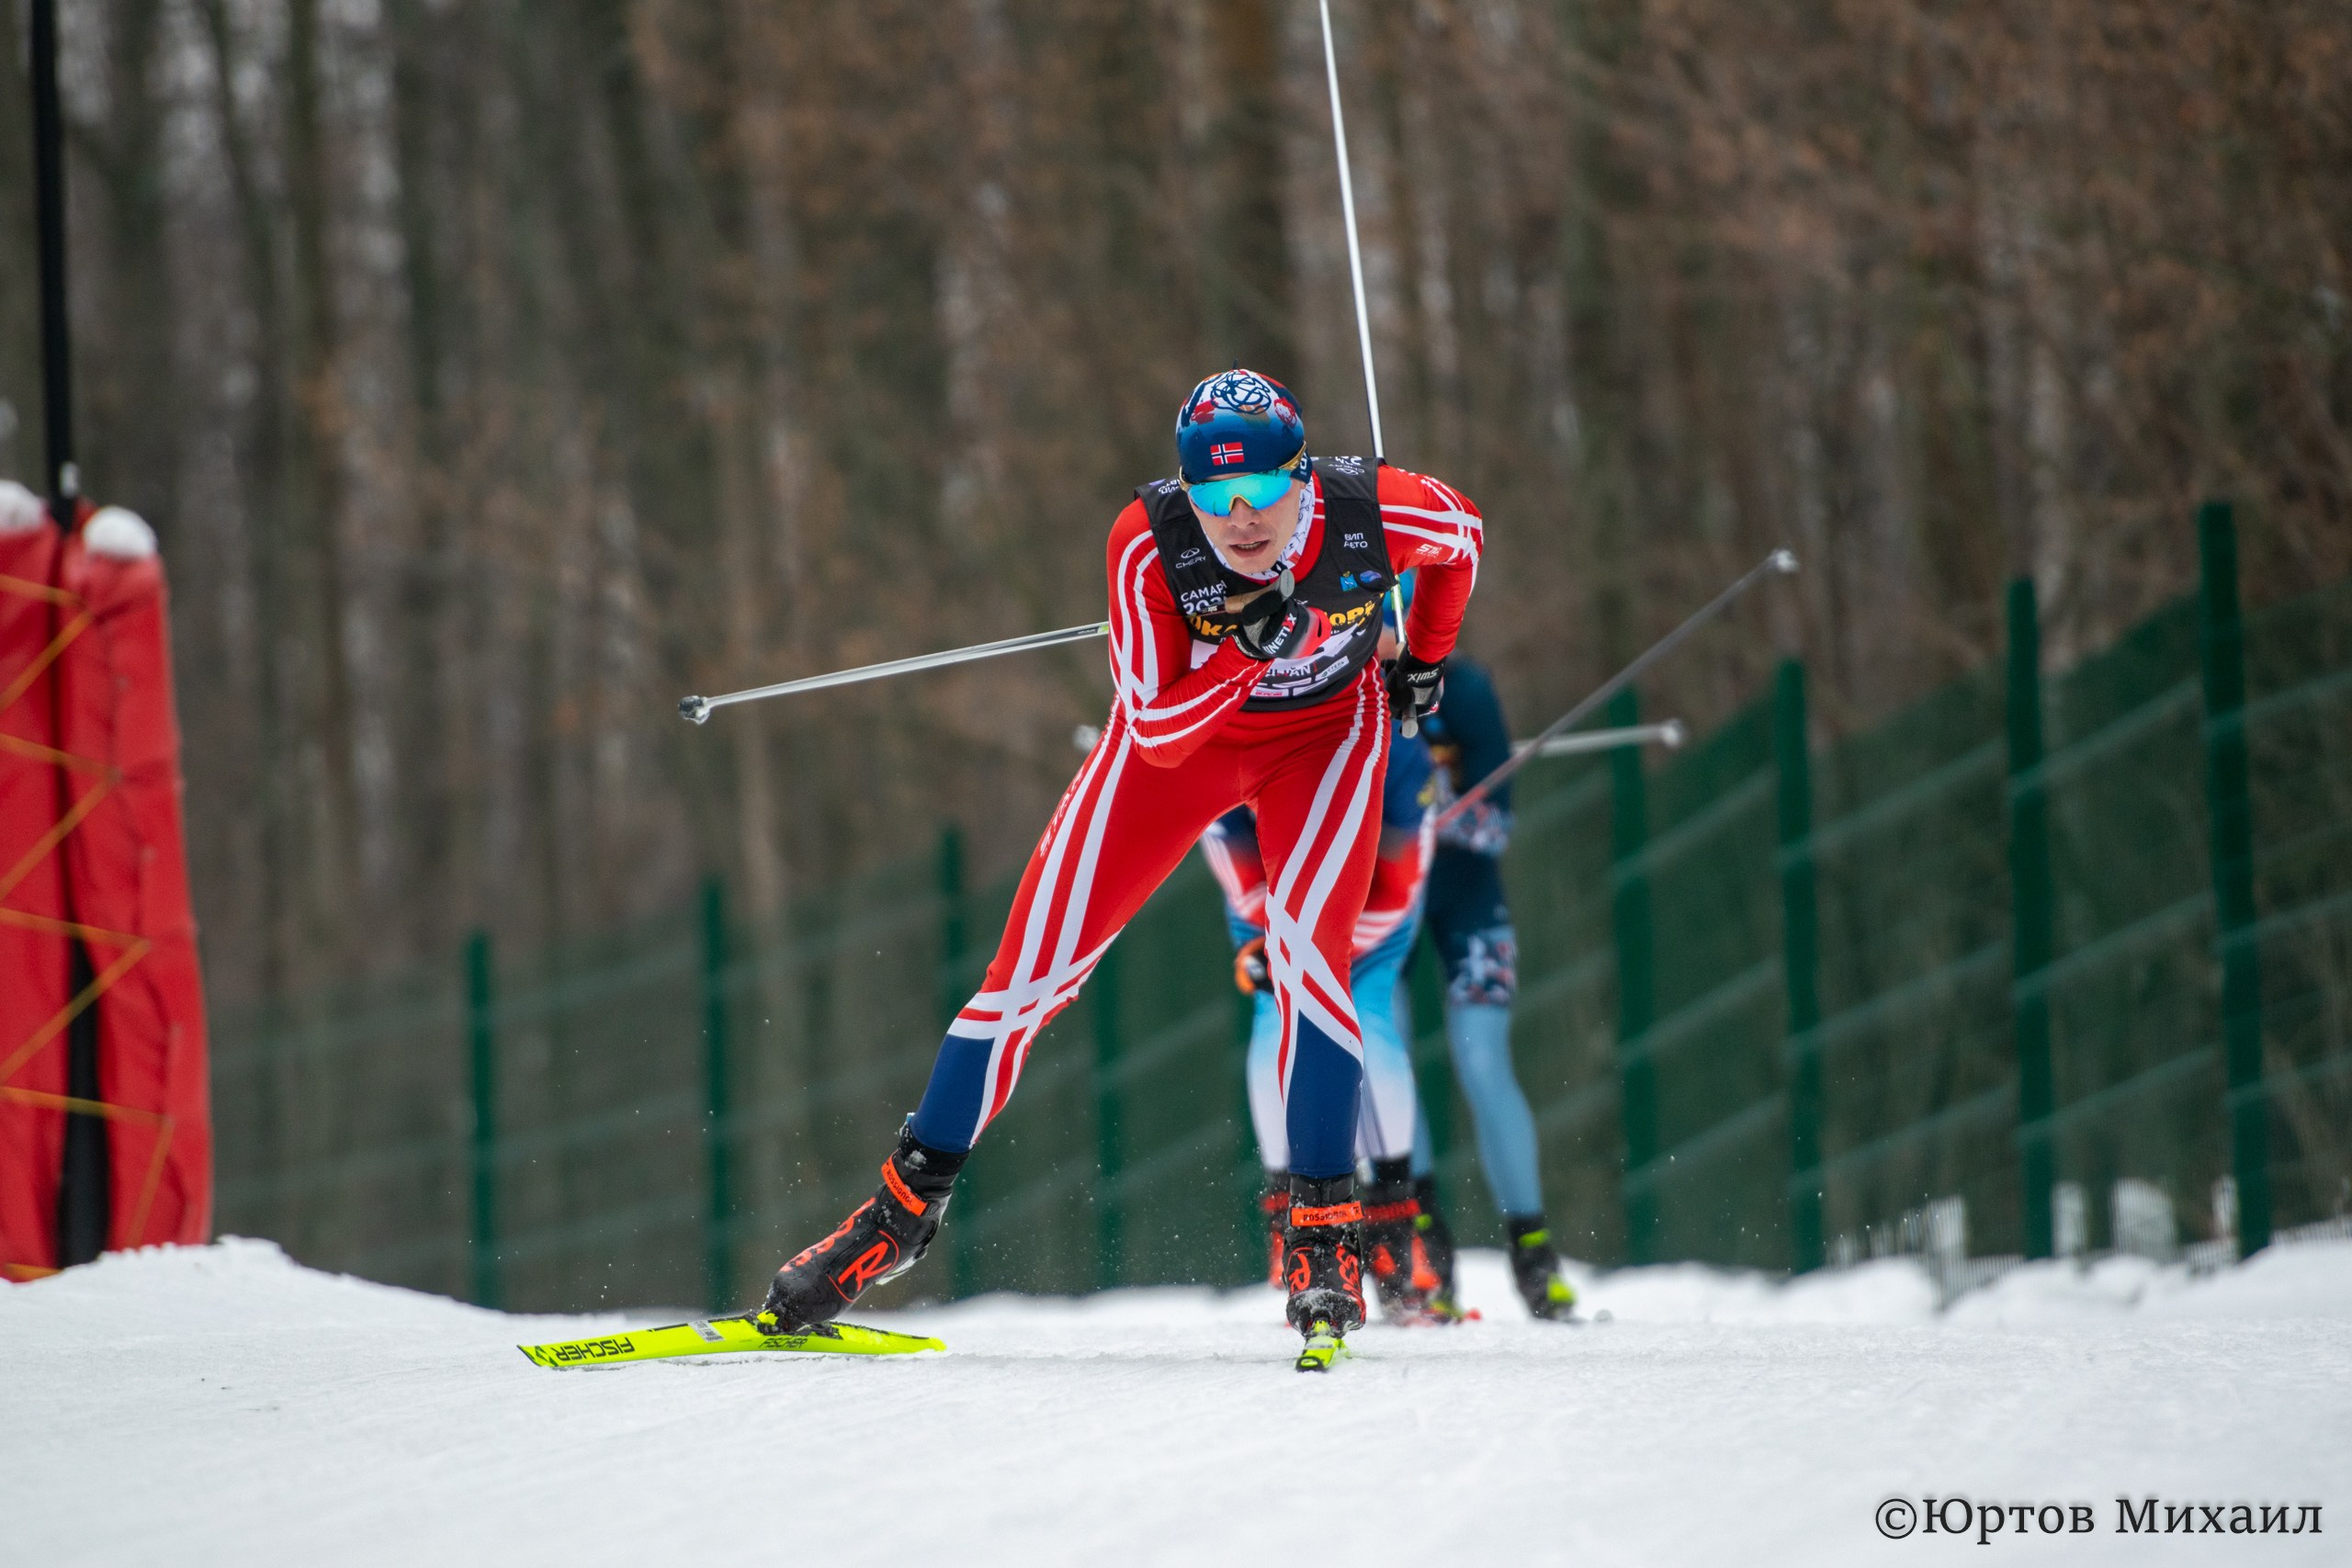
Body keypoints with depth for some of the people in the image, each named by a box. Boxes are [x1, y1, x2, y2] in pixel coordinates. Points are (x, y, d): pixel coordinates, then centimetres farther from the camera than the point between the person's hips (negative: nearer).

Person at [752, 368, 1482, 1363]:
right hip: (1177, 732, 1)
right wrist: (1242, 655, -46)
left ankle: (1322, 1235, -16)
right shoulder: (1149, 542, -33)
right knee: (1036, 963, -3)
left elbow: (1463, 536, -4)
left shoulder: (1378, 513, -30)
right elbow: (1155, 733, -30)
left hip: (1325, 729, 0)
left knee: (1304, 944, -25)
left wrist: (1426, 659, 5)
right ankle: (906, 1206, 11)